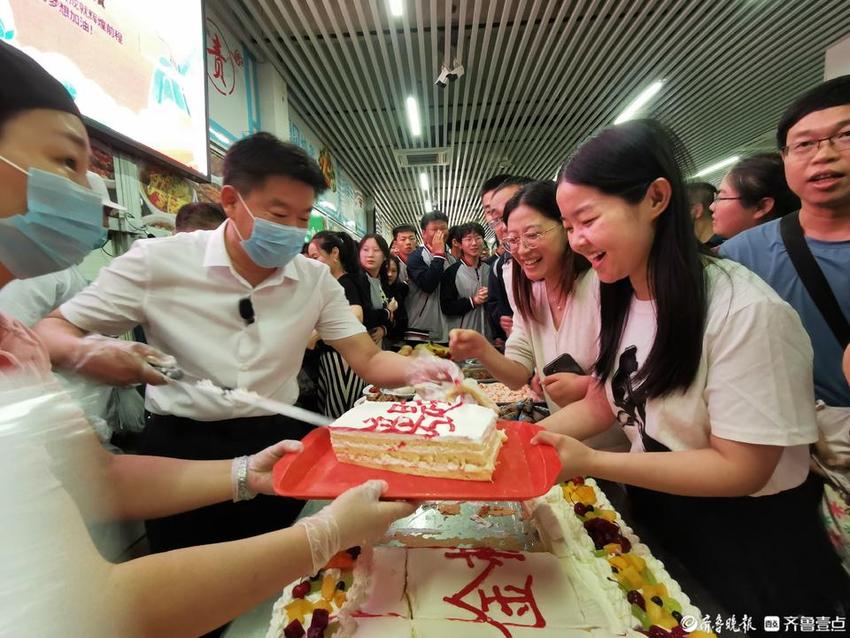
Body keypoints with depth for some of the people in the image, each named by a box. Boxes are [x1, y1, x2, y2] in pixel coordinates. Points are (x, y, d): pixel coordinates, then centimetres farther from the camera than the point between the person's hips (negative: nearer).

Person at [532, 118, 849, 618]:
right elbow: (603, 403, 0)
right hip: (656, 518, 6)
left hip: (749, 544, -5)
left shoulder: (746, 311, -27)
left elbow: (740, 469, -24)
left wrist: (591, 462, -32)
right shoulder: (619, 300, -4)